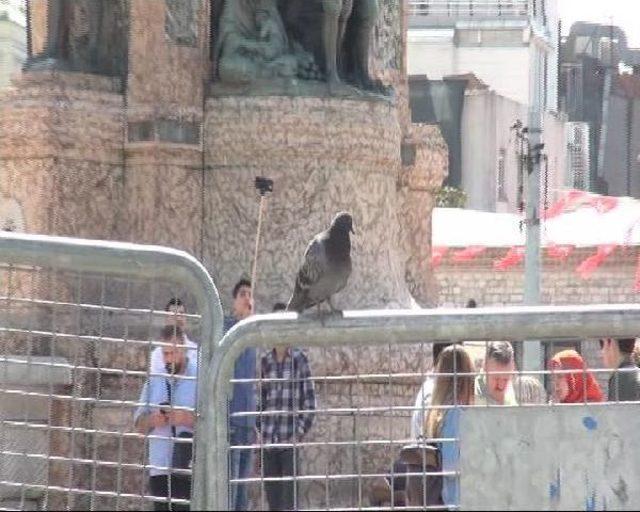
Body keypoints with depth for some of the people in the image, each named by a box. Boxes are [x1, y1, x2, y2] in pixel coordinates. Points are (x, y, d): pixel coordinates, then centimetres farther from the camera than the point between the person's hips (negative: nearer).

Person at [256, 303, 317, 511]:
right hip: (268, 440, 4)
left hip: (289, 441, -4)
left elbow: (309, 400, -2)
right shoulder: (265, 361, 9)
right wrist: (260, 430, 7)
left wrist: (300, 433, -7)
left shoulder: (299, 359, -2)